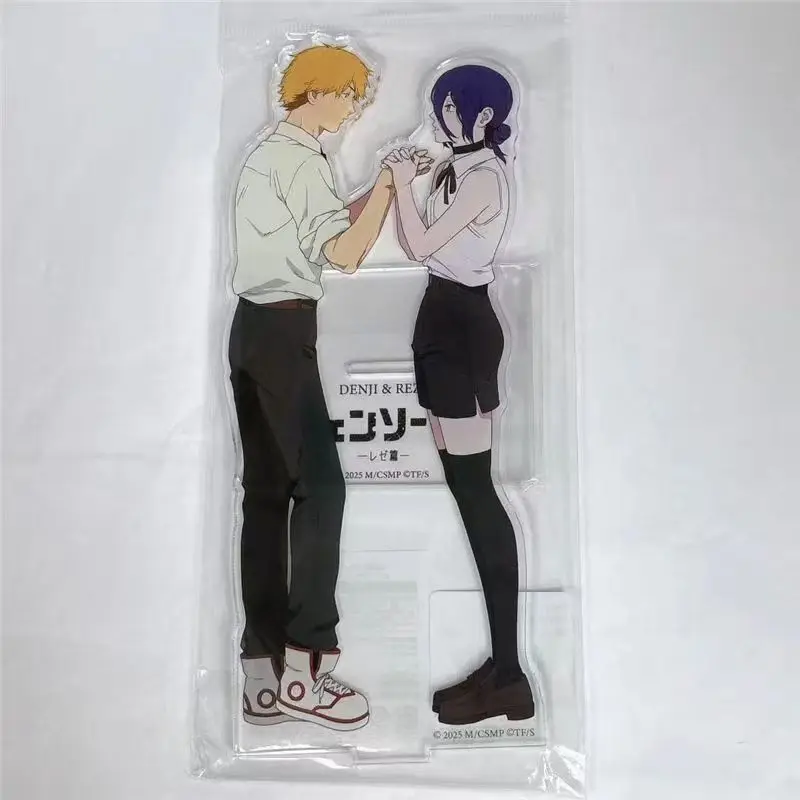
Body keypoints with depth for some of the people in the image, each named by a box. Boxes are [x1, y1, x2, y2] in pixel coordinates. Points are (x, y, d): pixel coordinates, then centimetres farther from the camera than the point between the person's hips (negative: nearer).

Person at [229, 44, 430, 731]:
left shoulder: (269, 153, 21)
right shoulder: (301, 159, -9)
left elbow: (331, 224, 23)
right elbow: (344, 252, -16)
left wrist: (388, 183, 17)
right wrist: (388, 184, -6)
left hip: (256, 327, 10)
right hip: (284, 331, -10)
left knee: (267, 489, 6)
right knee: (320, 485, -8)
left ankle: (265, 676, 10)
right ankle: (305, 665, -4)